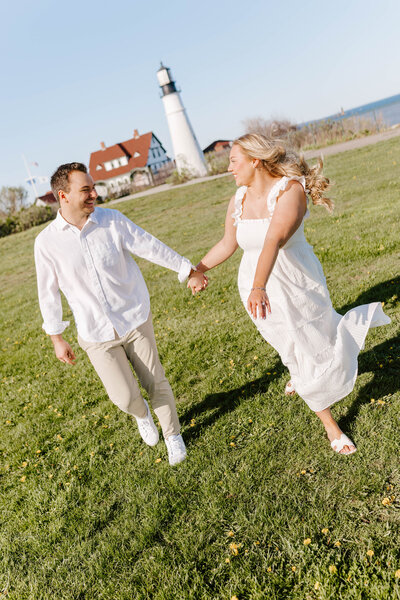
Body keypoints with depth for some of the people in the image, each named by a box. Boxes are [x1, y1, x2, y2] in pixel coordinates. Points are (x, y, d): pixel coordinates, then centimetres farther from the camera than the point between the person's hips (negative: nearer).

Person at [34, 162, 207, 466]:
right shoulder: (46, 242, -8)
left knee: (155, 382, 9)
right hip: (96, 335, 0)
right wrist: (57, 339, 5)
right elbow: (49, 292, 1)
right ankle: (141, 414, 38)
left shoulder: (112, 220, -8)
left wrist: (189, 271, 6)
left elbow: (152, 247, 0)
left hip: (136, 319, 1)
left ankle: (173, 435, 36)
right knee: (125, 397, -1)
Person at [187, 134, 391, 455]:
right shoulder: (239, 200, -4)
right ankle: (330, 425, 31)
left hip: (297, 284, -3)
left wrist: (258, 287, -51)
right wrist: (198, 269, 16)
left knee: (319, 345, 12)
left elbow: (274, 240, -39)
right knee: (296, 352, 11)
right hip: (260, 291, 4)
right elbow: (227, 243, 10)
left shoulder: (291, 190, -22)